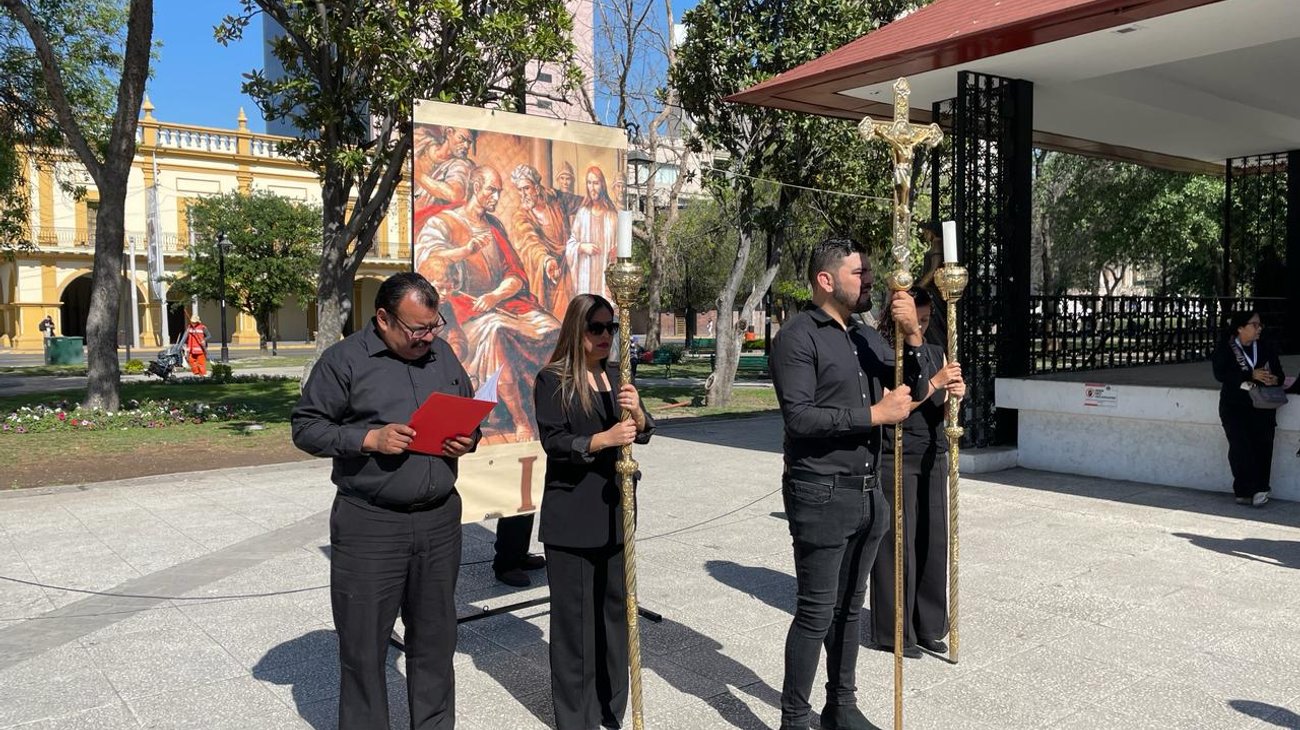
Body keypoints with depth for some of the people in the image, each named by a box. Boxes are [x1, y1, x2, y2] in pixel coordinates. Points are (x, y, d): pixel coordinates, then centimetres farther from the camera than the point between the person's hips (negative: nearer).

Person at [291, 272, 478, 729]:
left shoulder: (442, 354, 9)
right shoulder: (344, 359, -5)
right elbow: (306, 427, -5)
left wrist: (468, 440, -3)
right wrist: (369, 438, -19)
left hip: (439, 519, 4)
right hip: (369, 525, -4)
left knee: (435, 638, 15)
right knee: (364, 644, 6)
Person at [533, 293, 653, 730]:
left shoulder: (617, 378, 11)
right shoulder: (553, 380, -5)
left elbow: (643, 433, 4)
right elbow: (553, 441, -12)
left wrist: (636, 412, -19)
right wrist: (602, 440, -27)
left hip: (614, 509, 5)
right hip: (571, 516, -5)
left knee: (615, 605, 11)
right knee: (574, 612, 1)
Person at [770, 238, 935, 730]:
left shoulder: (867, 337, 13)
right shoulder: (798, 336, -10)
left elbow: (914, 391, 8)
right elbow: (799, 416, -20)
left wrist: (912, 335, -7)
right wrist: (873, 414, -19)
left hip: (868, 493, 7)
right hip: (821, 495, -7)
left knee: (849, 607, 16)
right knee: (816, 612, -1)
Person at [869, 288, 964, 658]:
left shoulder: (935, 353, 13)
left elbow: (945, 411, 9)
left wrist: (956, 394, -13)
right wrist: (935, 382, -22)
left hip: (933, 458, 6)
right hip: (895, 460, -6)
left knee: (934, 541, 9)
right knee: (898, 543, -1)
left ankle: (928, 626, 23)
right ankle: (894, 631, 10)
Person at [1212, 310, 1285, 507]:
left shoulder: (1265, 348, 11)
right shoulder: (1225, 348, 0)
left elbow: (1279, 373, 13)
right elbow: (1220, 373, -14)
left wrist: (1275, 379, -11)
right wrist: (1251, 376, -22)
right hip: (1234, 404, -2)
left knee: (1264, 442, -12)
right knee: (1240, 444, -14)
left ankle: (1260, 488, -5)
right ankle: (1244, 490, -5)